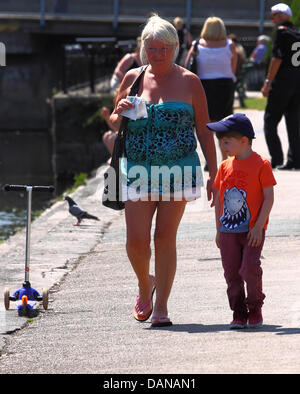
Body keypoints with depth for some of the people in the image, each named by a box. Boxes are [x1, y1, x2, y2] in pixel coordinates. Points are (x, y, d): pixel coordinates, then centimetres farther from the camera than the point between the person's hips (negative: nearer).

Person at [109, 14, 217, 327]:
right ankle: (145, 285, 25)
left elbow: (204, 131, 6)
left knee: (165, 237, -3)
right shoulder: (133, 78, 8)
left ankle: (161, 307, 5)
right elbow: (113, 123, 18)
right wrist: (120, 114, -7)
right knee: (136, 240, -5)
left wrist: (213, 173, 2)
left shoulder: (188, 82, 3)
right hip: (139, 169, 2)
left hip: (178, 169, -2)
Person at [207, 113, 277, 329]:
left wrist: (258, 226, -13)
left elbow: (269, 197, -7)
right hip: (228, 230, 5)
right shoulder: (225, 167, 8)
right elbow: (219, 198, 14)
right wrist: (219, 230, 11)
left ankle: (255, 308, 8)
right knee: (232, 274, 3)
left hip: (252, 231, -5)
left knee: (250, 269, -13)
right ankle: (239, 313, 14)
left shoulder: (261, 164, -6)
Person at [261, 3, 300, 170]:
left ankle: (276, 159, -8)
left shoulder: (281, 32, -9)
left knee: (270, 120, 0)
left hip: (283, 81, -7)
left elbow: (277, 59, -15)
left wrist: (268, 82, -11)